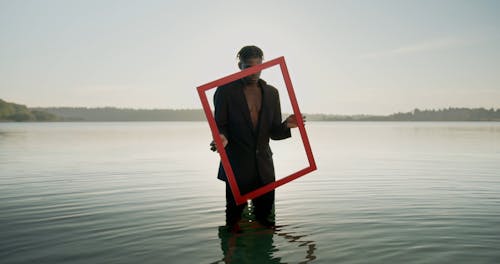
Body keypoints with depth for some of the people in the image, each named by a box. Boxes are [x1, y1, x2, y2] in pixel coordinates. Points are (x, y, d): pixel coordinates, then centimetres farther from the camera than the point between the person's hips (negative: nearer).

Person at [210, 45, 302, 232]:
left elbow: (274, 132, 9)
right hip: (237, 165, -3)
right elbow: (220, 125, -2)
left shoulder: (271, 93, 9)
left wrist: (286, 125, -13)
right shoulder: (225, 91, -3)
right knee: (235, 210, 3)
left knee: (265, 208, 8)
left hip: (264, 166, 4)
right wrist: (222, 137, -25)